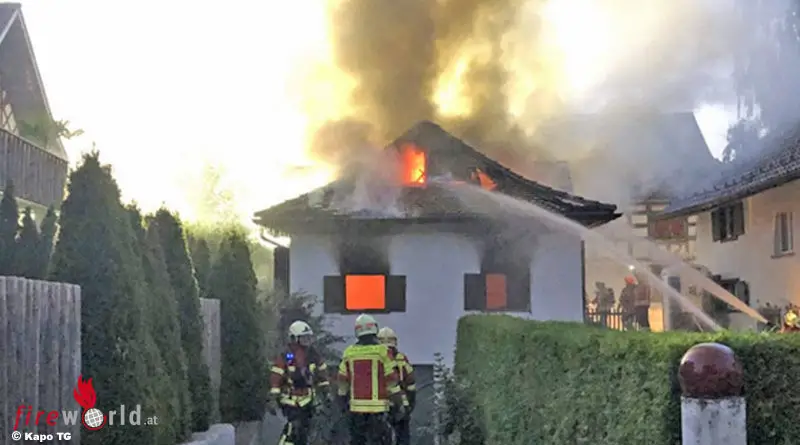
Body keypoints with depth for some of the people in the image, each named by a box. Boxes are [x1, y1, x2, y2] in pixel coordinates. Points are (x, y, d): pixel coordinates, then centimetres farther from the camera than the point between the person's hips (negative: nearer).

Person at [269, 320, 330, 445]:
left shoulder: (313, 354, 4)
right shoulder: (286, 356, -14)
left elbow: (322, 371, 17)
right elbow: (275, 377, -15)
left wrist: (324, 391, 17)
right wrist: (273, 399, -18)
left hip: (307, 399, 6)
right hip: (291, 399, -6)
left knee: (304, 428, 12)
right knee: (294, 427, -18)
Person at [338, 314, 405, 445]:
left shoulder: (349, 352, 5)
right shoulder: (382, 351, -6)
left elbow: (343, 381, 10)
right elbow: (392, 380, -6)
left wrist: (342, 400, 23)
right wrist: (398, 404, 1)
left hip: (356, 406, 4)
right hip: (378, 407, -3)